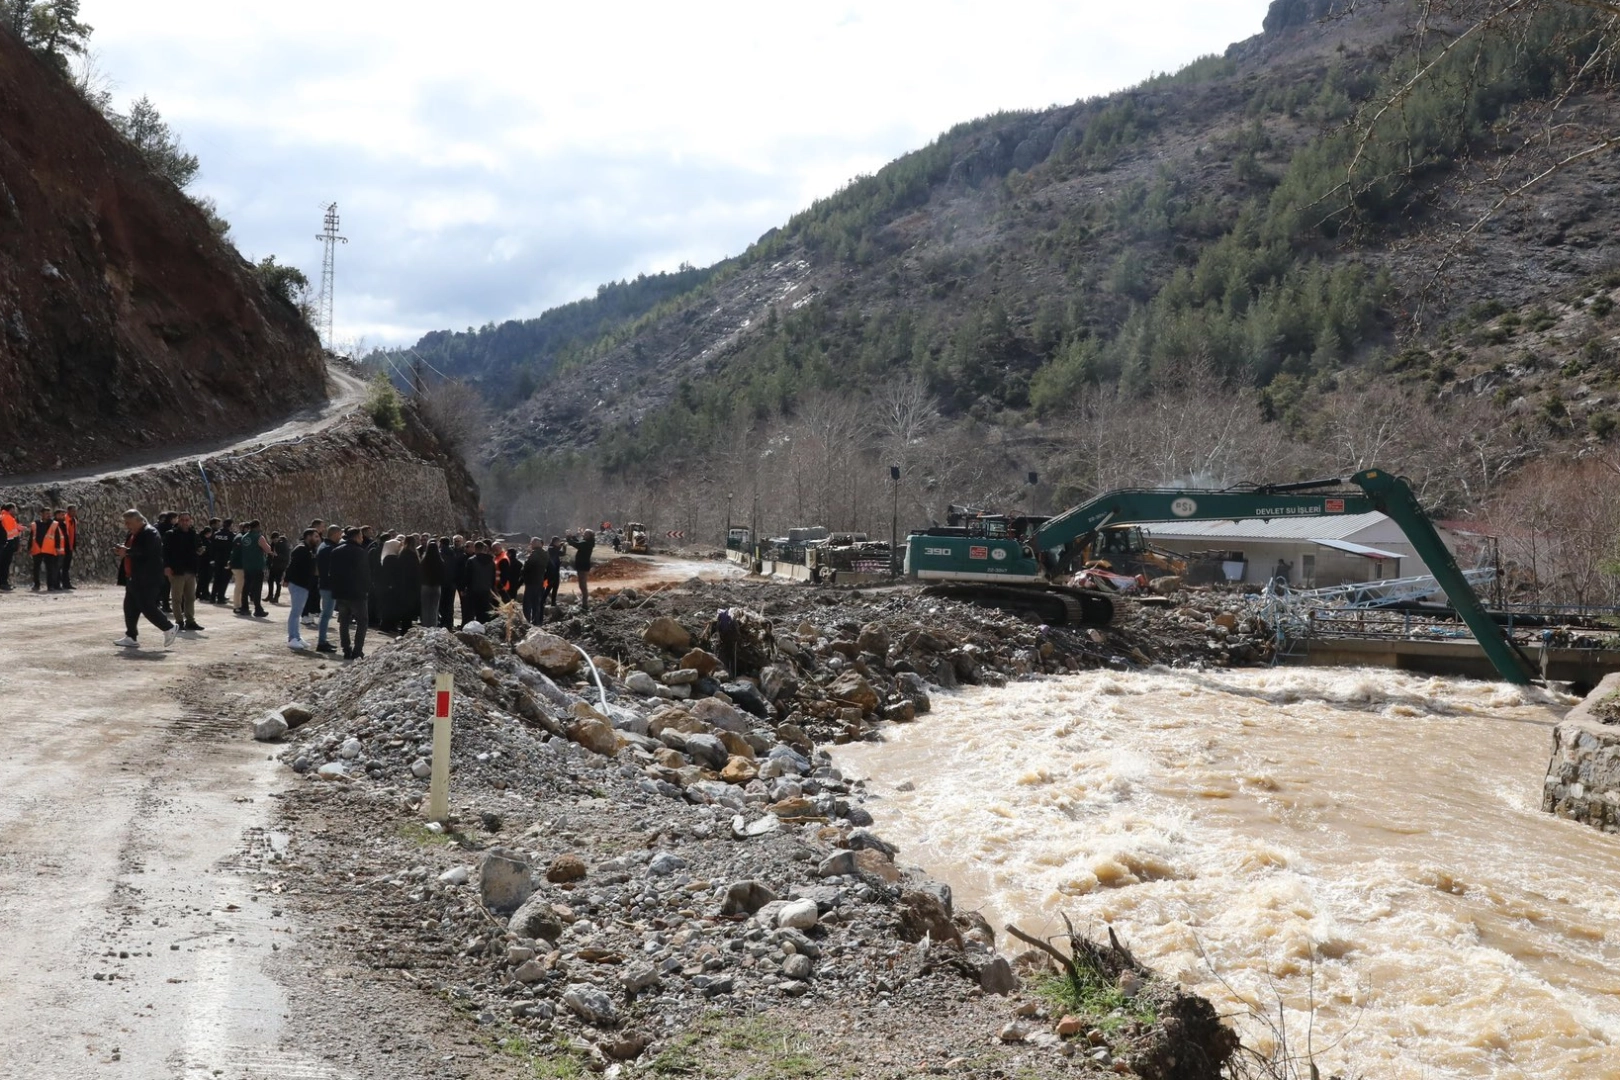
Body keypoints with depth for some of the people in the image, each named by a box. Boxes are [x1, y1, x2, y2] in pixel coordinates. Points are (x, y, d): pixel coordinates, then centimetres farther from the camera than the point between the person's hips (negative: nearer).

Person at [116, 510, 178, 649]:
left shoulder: (150, 533, -15)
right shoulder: (133, 534, 16)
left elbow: (146, 552, -27)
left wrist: (126, 551, -23)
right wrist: (123, 551, 2)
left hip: (147, 579, -10)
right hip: (133, 579, 10)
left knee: (147, 607, -9)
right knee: (130, 608, 9)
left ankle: (169, 629, 4)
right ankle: (131, 637, 13)